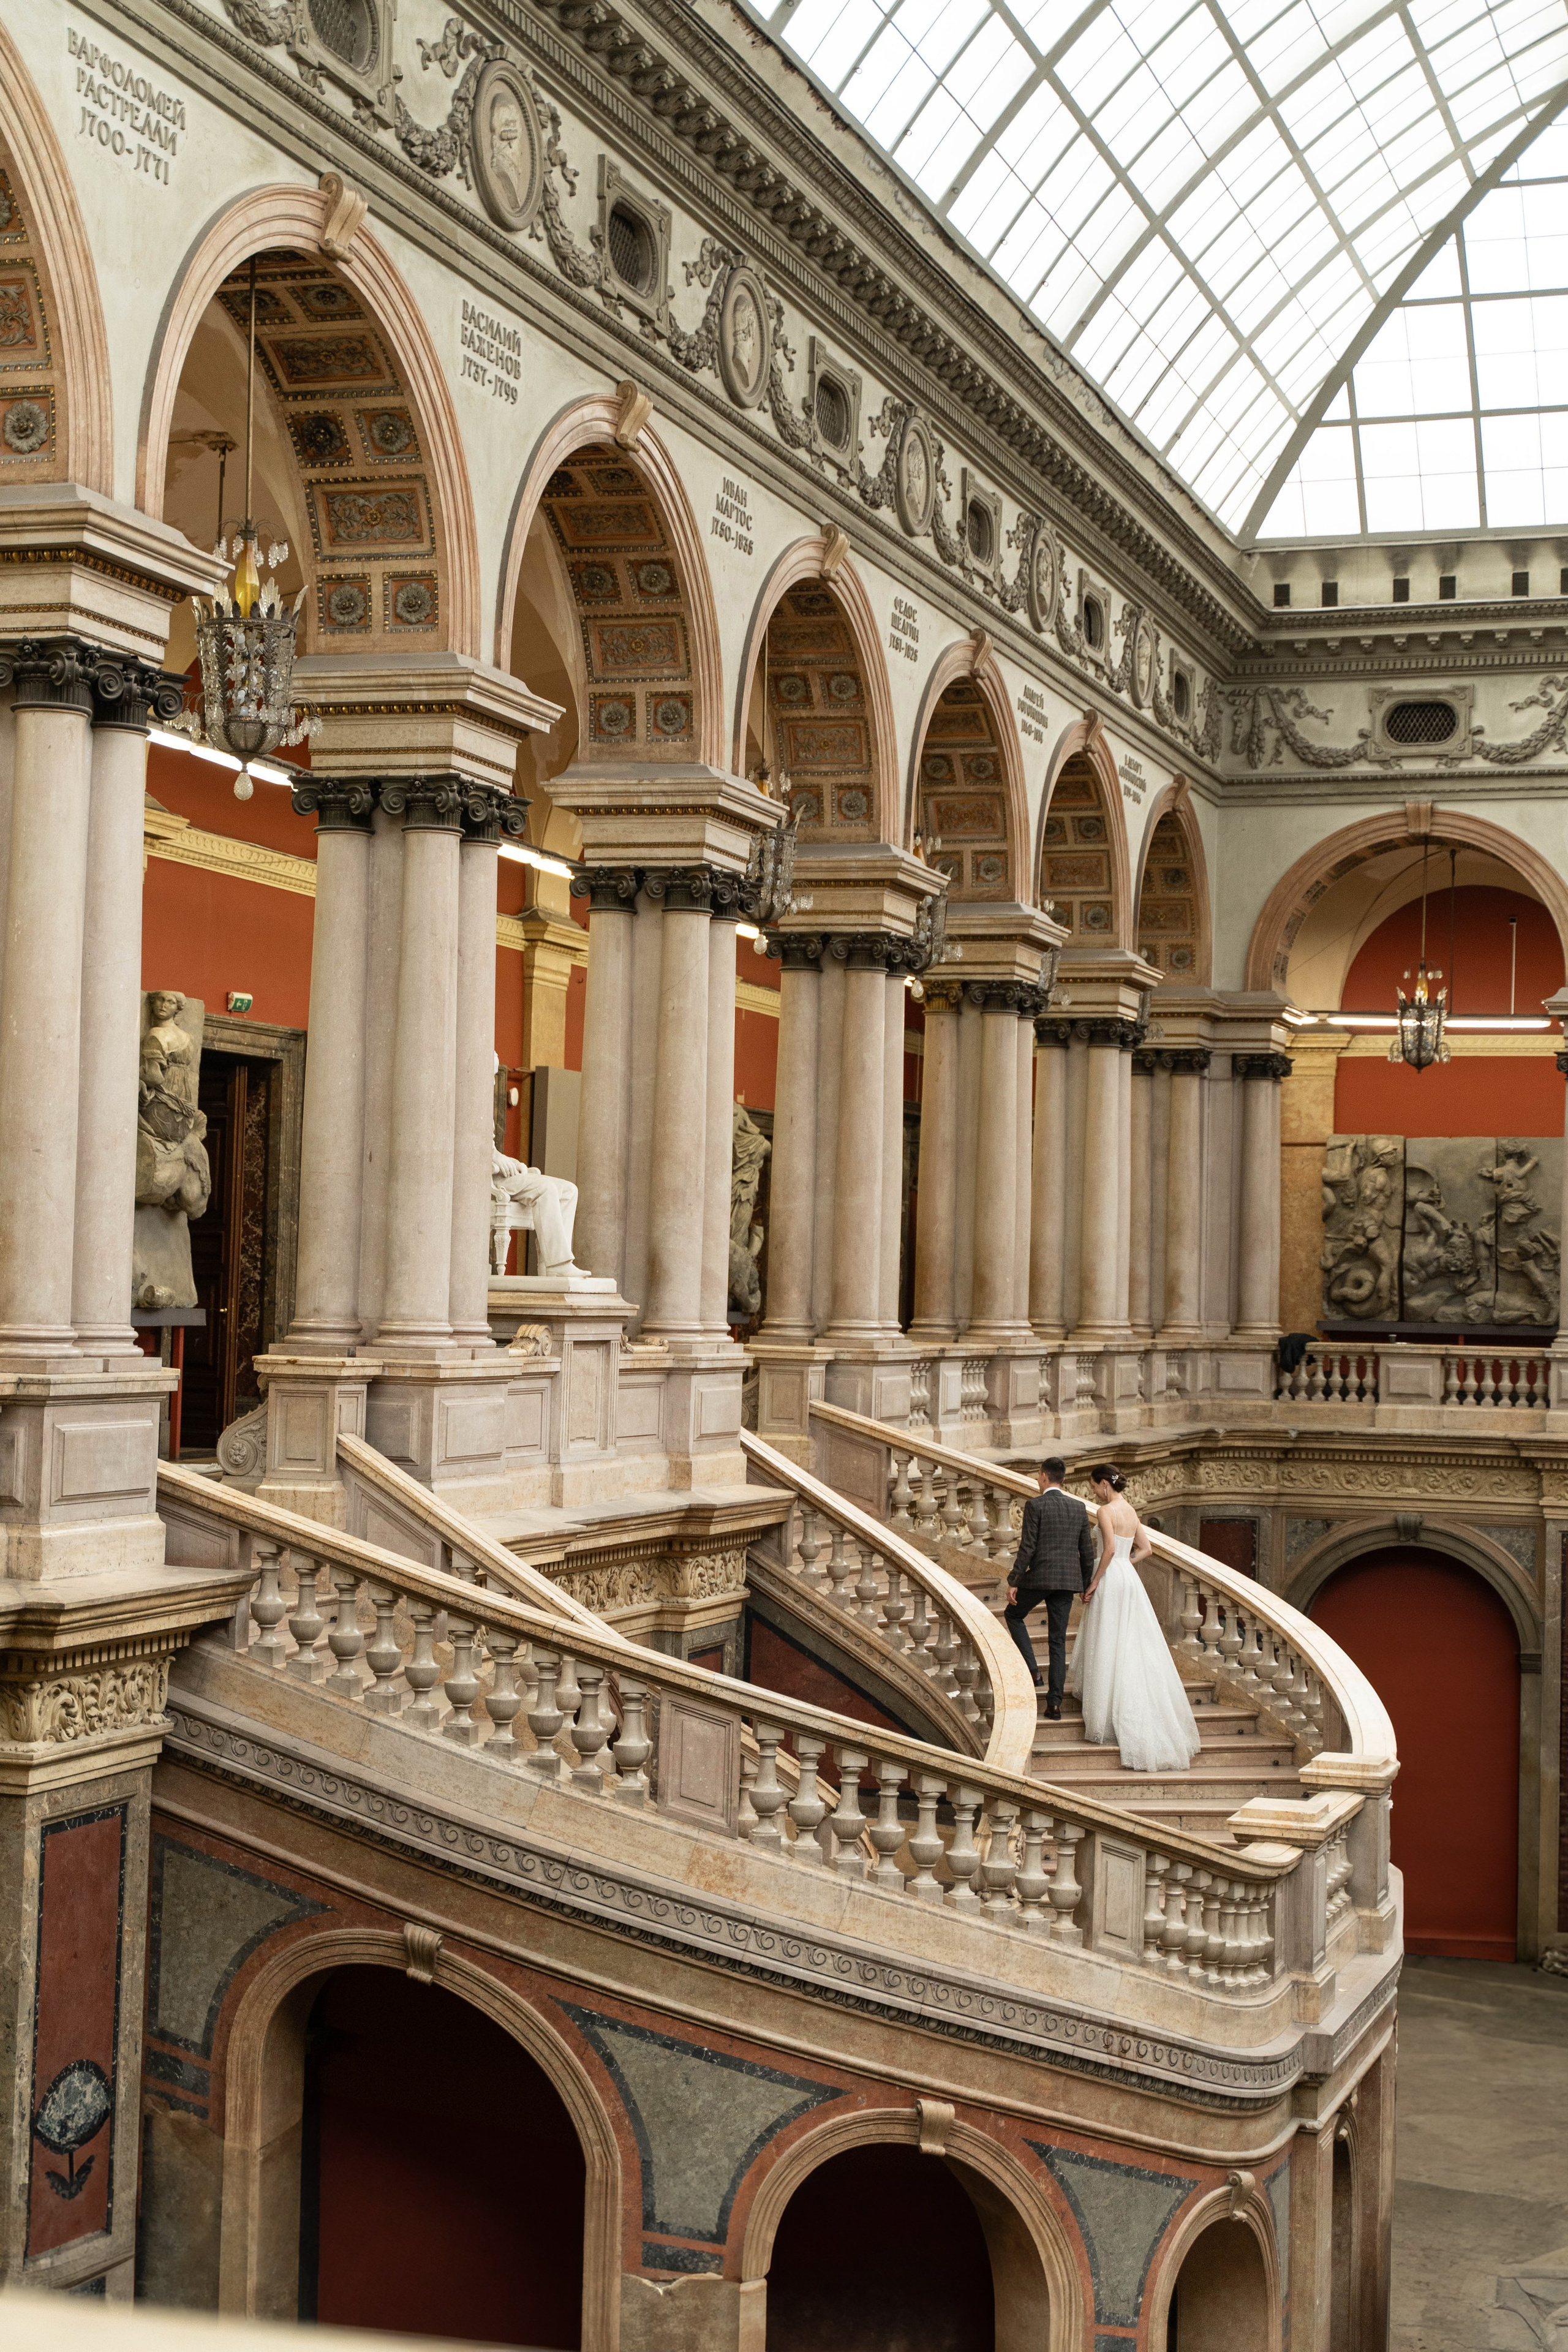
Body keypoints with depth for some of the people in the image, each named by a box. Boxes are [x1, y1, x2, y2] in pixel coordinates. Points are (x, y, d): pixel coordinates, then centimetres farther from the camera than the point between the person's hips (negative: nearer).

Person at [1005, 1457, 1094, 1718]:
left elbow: (1028, 1547, -12)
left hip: (1039, 1576, -5)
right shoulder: (1079, 1508, 7)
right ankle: (1055, 1701, 6)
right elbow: (1086, 1550, 10)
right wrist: (1087, 1584, 20)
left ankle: (1032, 1671, 6)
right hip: (1068, 1580, 5)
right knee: (1058, 1640, 9)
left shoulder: (1035, 1505, -9)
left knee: (1013, 1615, 21)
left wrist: (1013, 1581, -7)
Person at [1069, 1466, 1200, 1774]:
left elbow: (1110, 1549, -24)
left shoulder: (1106, 1511, -14)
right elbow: (1145, 1549, 17)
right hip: (1130, 1578, 8)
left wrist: (1094, 1583, -18)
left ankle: (1102, 1717, 2)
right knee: (1136, 1648, 12)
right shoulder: (1131, 1511, 11)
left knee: (1107, 1649, -2)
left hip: (1111, 1579, -8)